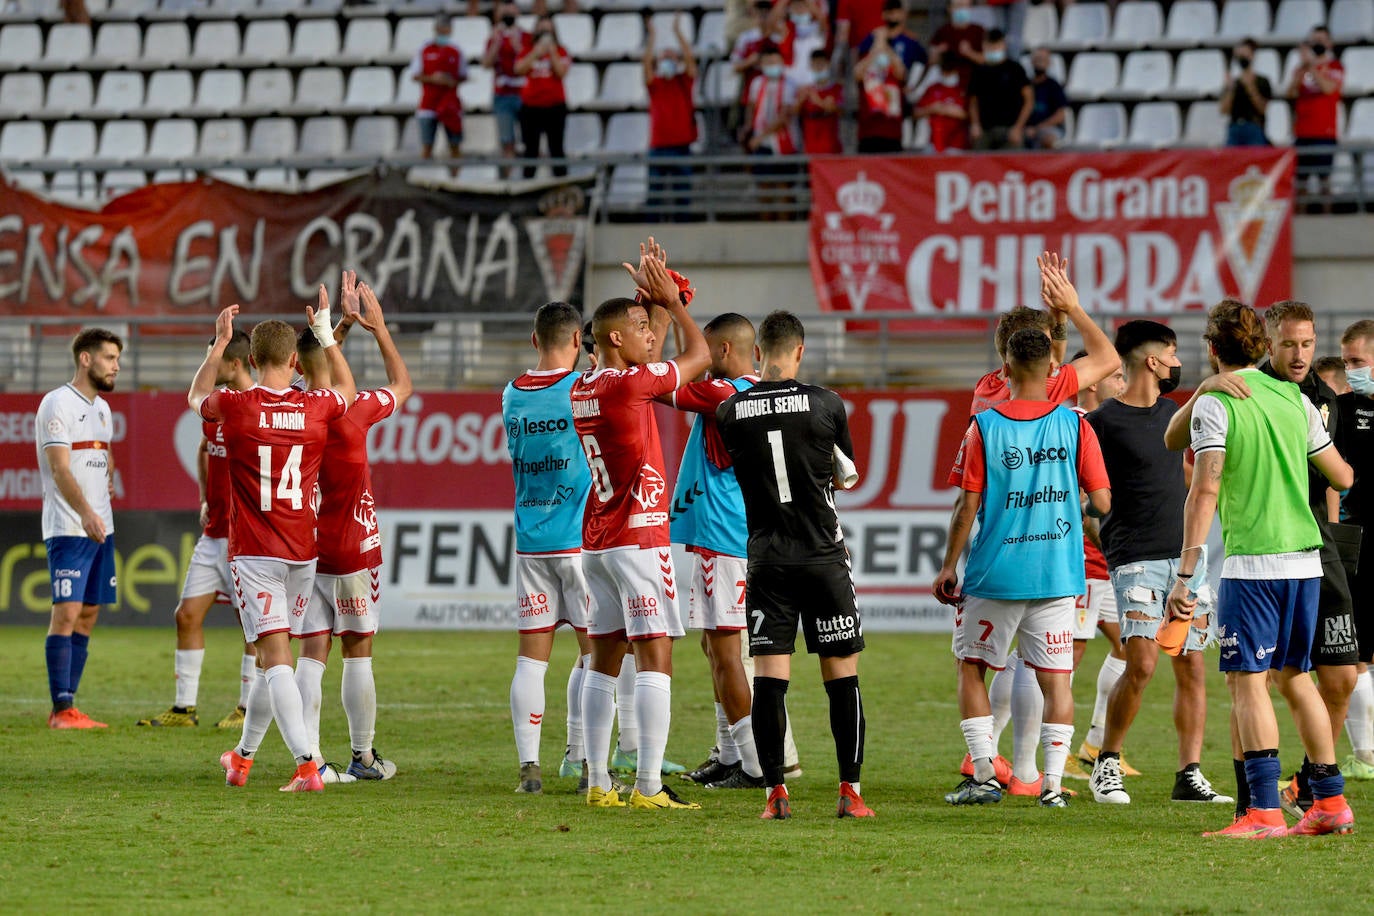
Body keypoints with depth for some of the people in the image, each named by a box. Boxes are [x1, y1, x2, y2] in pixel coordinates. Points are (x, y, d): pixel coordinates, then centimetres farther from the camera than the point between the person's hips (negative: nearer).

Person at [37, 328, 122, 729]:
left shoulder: (101, 408, 16)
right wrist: (86, 514, -31)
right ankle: (62, 710, -13)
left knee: (88, 614, 8)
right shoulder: (58, 404, -10)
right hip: (68, 528, -9)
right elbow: (60, 470, -20)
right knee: (66, 612, -12)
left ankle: (67, 706, 12)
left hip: (100, 528, 9)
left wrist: (108, 474, 12)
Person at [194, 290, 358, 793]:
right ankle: (243, 756, 31)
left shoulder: (236, 407, -9)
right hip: (302, 552, 4)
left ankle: (306, 764, -23)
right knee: (273, 657, 17)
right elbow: (346, 388, 26)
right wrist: (325, 332, 30)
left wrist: (219, 342, 25)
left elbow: (196, 397, 17)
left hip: (254, 552, -4)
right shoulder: (316, 408, -1)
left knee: (275, 657, -10)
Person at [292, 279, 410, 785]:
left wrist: (344, 324, 25)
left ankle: (312, 758, -7)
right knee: (357, 650, 6)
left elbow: (317, 375, 23)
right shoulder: (354, 410, -13)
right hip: (353, 549, -3)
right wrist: (378, 327, 14)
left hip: (303, 549, 3)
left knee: (311, 653, 1)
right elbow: (402, 385, 8)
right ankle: (364, 756, 13)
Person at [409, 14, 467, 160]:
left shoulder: (455, 51, 7)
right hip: (428, 104, -2)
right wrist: (432, 78, -16)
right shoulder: (424, 50, 2)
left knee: (454, 145, 3)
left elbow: (463, 75, 12)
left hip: (451, 104, 2)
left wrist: (454, 81, -10)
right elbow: (415, 75, 1)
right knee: (427, 145, -3)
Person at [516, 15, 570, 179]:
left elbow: (562, 72, -9)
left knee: (556, 149, -1)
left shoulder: (560, 51, 5)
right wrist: (536, 53, -14)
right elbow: (519, 69, -8)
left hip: (555, 106, -1)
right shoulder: (527, 50, 8)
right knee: (531, 150, 3)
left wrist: (552, 52, -12)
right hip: (531, 106, 1)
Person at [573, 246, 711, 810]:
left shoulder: (582, 389, 11)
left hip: (595, 542, 8)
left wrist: (658, 303, 24)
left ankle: (598, 781, 8)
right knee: (655, 657, -8)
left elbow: (649, 358, 28)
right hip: (639, 536, -8)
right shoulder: (629, 383, -13)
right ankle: (648, 785, -14)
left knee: (603, 659, 10)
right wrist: (670, 299, 10)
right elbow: (699, 355, -1)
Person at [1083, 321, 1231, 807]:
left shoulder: (1172, 411, 15)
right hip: (1136, 559, -7)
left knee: (1192, 666, 2)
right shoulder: (1103, 421, -7)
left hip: (1185, 556, 7)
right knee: (1141, 662, -17)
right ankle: (1106, 764, -1)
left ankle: (1190, 775, 5)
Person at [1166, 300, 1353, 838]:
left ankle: (1264, 811, -14)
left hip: (1251, 561, -6)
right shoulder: (1295, 399, 11)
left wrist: (1185, 574, -16)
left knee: (1248, 680, -5)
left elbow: (1205, 490, -16)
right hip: (1304, 558, 6)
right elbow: (1343, 477, 18)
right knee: (1294, 676, 16)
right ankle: (1331, 803, 17)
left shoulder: (1214, 405, -6)